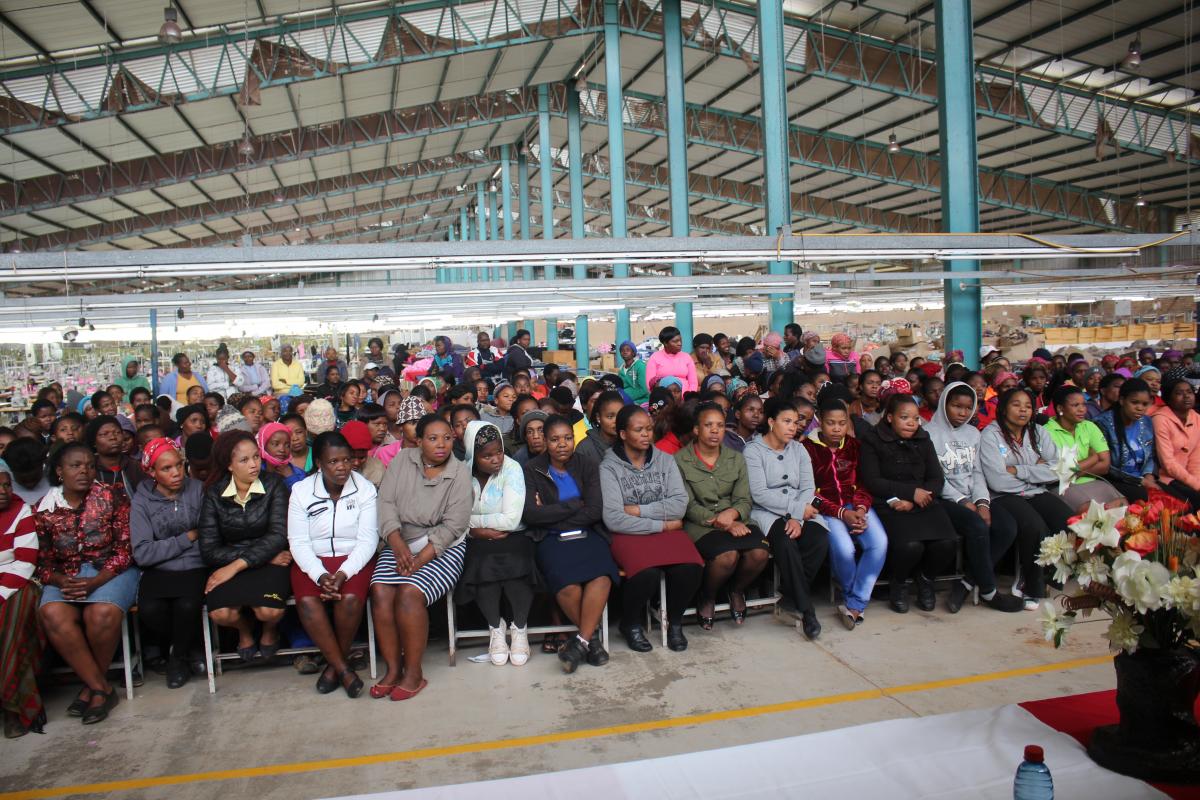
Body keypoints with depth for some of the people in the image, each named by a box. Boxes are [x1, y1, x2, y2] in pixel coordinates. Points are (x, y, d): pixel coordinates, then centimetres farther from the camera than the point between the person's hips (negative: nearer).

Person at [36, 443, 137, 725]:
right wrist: (61, 582, -14)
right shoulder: (44, 509, 5)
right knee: (52, 614, -29)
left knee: (102, 613, -33)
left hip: (111, 571, -2)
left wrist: (95, 582, -18)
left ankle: (92, 686, -7)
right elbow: (44, 561, 7)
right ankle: (101, 688, -18)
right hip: (66, 576, 3)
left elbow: (125, 549, -6)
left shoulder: (113, 498, -3)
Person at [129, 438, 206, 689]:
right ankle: (176, 650, 5)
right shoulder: (141, 501, 1)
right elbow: (142, 553, -8)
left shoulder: (197, 489, 2)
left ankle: (179, 657, 3)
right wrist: (188, 538, -7)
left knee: (187, 605, -29)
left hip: (194, 567, 0)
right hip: (158, 571, 1)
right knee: (149, 610, -28)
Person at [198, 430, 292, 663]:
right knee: (221, 614, -27)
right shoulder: (214, 493, 0)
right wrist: (265, 555, -15)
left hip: (270, 561, -1)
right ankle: (245, 630, 12)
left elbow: (279, 535, -13)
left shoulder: (273, 485, -4)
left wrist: (237, 565, -21)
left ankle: (270, 630, 10)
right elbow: (209, 550, -6)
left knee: (270, 611, -30)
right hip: (229, 564, 2)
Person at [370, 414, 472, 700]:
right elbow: (386, 503, -2)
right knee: (380, 591, -22)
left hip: (443, 547, -3)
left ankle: (413, 673, -13)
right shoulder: (402, 460, 4)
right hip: (400, 542, 3)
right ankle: (393, 669, -9)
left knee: (409, 592, -27)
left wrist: (421, 558, -19)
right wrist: (398, 545, -16)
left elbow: (454, 524, -11)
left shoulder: (460, 472, -5)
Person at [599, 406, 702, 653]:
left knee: (690, 567, -27)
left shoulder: (664, 460, 10)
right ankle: (630, 624, -1)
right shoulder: (609, 466, -2)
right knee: (648, 572, -33)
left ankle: (675, 622, 3)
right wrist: (661, 525, -9)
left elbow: (680, 505, -2)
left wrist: (638, 510, -11)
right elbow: (613, 519, -12)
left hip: (667, 530, 4)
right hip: (629, 534, -3)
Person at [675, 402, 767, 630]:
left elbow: (744, 501, 8)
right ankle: (707, 598, 1)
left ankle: (736, 590, 8)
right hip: (700, 526, -4)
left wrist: (732, 514, -17)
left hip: (736, 522, 4)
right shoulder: (680, 461, 0)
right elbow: (688, 506, -6)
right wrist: (722, 524, -17)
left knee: (759, 553, -26)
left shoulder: (736, 459, 14)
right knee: (727, 556, -33)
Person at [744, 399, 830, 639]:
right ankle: (806, 609, -23)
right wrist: (798, 507, -14)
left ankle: (790, 590, -6)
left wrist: (797, 517, -14)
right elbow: (759, 494, -13)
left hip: (800, 512, 5)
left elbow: (808, 488, 3)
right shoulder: (753, 450, -3)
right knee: (785, 542, -34)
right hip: (766, 513, -5)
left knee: (820, 539, -26)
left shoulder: (798, 449, 14)